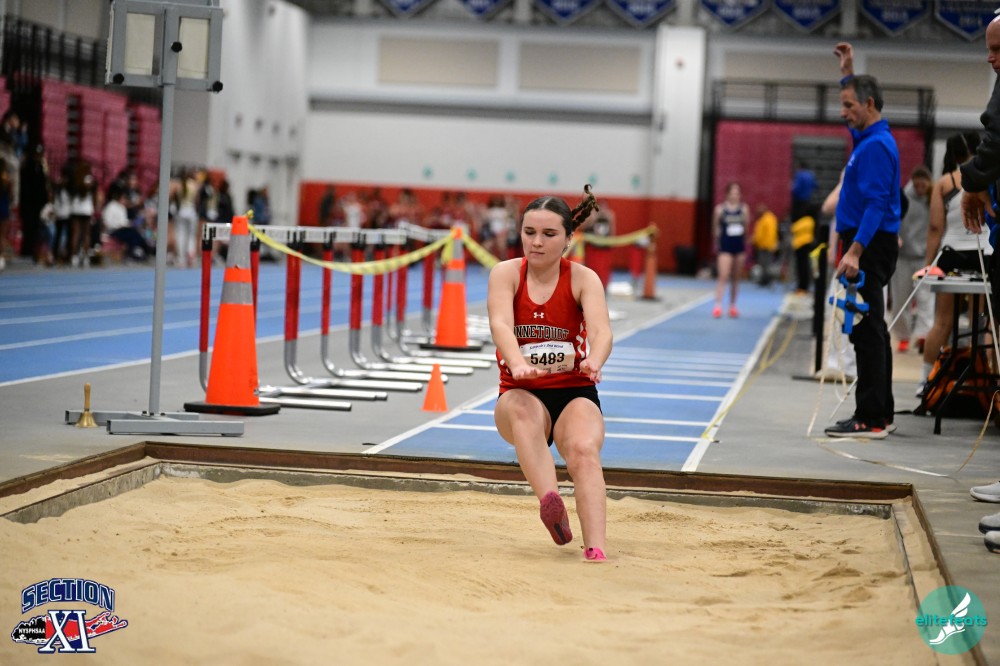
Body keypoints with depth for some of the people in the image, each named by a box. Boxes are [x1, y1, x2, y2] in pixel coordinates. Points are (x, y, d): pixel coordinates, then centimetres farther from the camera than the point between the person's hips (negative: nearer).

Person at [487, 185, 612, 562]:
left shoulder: (583, 279, -4)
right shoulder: (506, 273, -3)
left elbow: (601, 330, -22)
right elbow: (500, 324, -23)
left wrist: (594, 362, -46)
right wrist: (517, 363, -45)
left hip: (575, 393, 0)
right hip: (521, 393, 0)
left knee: (584, 451, -31)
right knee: (522, 409, -37)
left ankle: (596, 550, -45)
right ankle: (549, 501, -55)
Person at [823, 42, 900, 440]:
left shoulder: (877, 146, -16)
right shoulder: (870, 136, 14)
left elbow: (876, 204, -24)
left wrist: (855, 250, -30)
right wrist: (848, 71, 35)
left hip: (869, 247, -10)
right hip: (867, 246, 10)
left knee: (867, 331, -12)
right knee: (870, 331, 12)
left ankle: (870, 418, -14)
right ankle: (879, 415, 16)